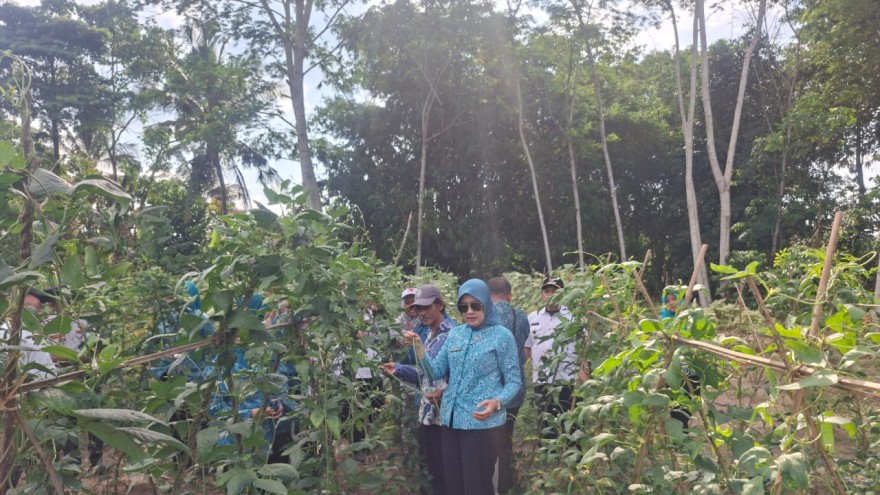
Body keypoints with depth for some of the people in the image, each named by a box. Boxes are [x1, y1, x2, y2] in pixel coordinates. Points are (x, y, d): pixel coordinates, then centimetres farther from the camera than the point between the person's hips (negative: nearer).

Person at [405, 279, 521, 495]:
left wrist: (497, 402, -23)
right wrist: (419, 347, -7)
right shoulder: (454, 334, 7)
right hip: (451, 419, 5)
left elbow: (514, 381, -5)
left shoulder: (502, 336, -8)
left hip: (482, 422, -5)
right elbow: (436, 372, 6)